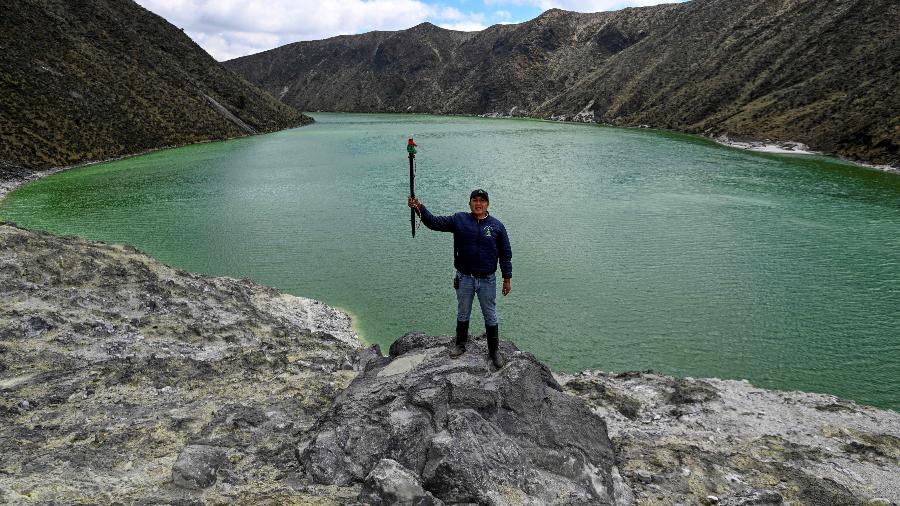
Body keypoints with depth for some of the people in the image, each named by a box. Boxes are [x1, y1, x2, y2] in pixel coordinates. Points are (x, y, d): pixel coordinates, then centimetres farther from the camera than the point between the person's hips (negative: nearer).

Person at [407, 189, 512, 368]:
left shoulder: (497, 226, -4)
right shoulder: (459, 220, -2)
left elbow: (506, 254, 0)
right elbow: (434, 222, -8)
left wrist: (507, 278, 0)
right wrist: (420, 208, -25)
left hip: (487, 280, -1)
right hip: (464, 278, 1)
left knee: (491, 317, 9)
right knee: (462, 314, 18)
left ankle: (494, 351, 26)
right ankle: (460, 345, 38)